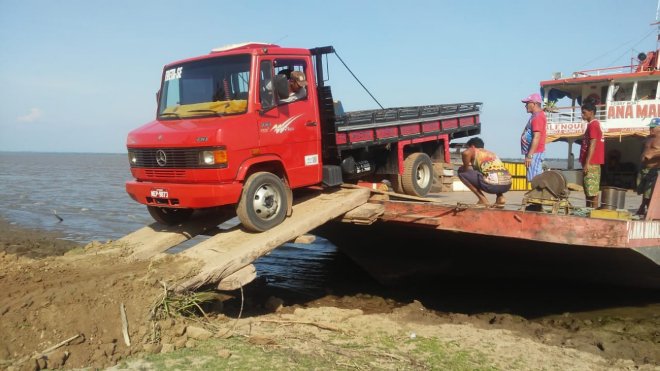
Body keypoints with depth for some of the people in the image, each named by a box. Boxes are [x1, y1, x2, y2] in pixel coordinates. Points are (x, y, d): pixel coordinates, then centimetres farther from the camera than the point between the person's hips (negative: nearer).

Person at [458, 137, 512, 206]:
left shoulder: (474, 151, 14)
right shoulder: (491, 153, 33)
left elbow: (465, 153, -11)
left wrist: (466, 167, 8)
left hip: (492, 185, -7)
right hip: (507, 185, 8)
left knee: (461, 172, 10)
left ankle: (483, 199, 5)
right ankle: (500, 197, 18)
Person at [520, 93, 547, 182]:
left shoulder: (538, 117, -16)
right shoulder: (537, 115, 16)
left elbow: (536, 137, -23)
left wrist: (529, 155, -24)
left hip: (535, 153, -10)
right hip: (534, 153, 10)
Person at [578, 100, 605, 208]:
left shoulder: (592, 125, -12)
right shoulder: (594, 124, 19)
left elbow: (592, 145, -18)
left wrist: (587, 163, -20)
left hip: (591, 164, -10)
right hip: (591, 163, 10)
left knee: (593, 191, -8)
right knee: (589, 191, 12)